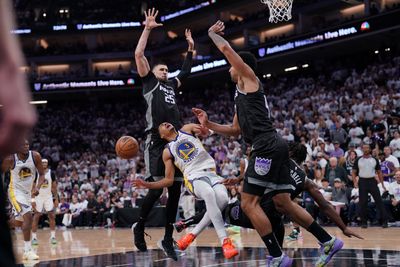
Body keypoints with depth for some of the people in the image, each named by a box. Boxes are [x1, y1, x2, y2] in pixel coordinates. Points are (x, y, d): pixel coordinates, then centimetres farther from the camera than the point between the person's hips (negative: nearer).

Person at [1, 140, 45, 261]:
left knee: (26, 219, 19)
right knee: (28, 216, -22)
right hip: (16, 191, -6)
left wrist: (37, 187, -20)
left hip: (28, 192, 6)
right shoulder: (10, 159, -18)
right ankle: (28, 251, -20)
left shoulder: (35, 156, -11)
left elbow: (42, 174, -3)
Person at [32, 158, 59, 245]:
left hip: (49, 196, 2)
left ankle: (53, 236, 2)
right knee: (36, 217, -2)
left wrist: (56, 199, 1)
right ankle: (34, 237, 4)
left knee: (52, 216, -4)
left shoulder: (51, 173, -1)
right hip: (38, 196, -2)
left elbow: (54, 187, 5)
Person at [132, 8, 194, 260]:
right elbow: (139, 54, 1)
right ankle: (139, 226, 9)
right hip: (157, 142, -6)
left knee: (175, 190, 1)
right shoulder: (149, 81, 11)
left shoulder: (171, 85, 27)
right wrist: (148, 29, 1)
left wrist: (191, 48, 39)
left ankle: (168, 238, 7)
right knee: (156, 187, -13)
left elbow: (186, 72, 42)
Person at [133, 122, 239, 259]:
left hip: (211, 173, 1)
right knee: (209, 193, -38)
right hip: (194, 177, -1)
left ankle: (193, 234, -17)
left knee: (223, 198, -33)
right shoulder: (167, 152, 16)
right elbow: (169, 180, 15)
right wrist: (147, 184, 4)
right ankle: (225, 242, -41)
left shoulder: (187, 129, 19)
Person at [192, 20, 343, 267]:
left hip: (267, 147, -10)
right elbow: (235, 130, 36)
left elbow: (226, 48, -2)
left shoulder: (248, 78, 5)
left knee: (249, 203, -10)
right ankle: (328, 242, 12)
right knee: (283, 202, 10)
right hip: (274, 146, 10)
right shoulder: (243, 94, 30)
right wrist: (208, 124, 28)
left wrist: (212, 33, 16)